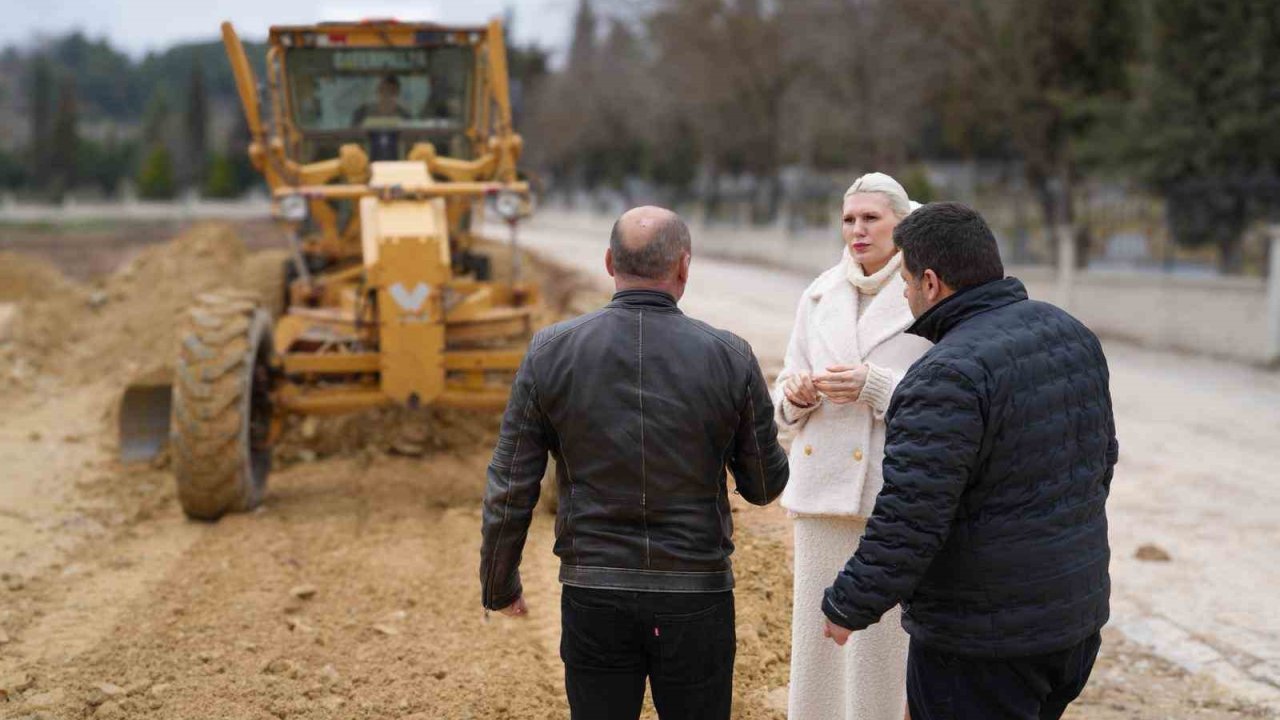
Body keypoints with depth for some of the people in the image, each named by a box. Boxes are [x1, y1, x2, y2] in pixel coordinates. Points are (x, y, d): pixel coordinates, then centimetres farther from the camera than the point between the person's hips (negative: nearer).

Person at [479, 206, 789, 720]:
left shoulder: (551, 351, -6)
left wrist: (498, 585, 11)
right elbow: (765, 486, 2)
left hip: (593, 595, 1)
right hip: (695, 596, 0)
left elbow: (510, 489, -2)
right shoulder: (729, 356, -8)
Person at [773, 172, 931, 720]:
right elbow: (786, 393, 13)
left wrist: (874, 386, -20)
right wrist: (796, 393, -10)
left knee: (880, 639, -2)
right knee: (815, 627, 7)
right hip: (822, 484, 4)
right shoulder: (820, 296, 10)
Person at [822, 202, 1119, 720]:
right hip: (1078, 616, 9)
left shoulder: (949, 377, -23)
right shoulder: (1073, 335, 5)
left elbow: (908, 519, -25)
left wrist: (848, 606, -13)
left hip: (982, 639, -8)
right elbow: (1101, 456, 17)